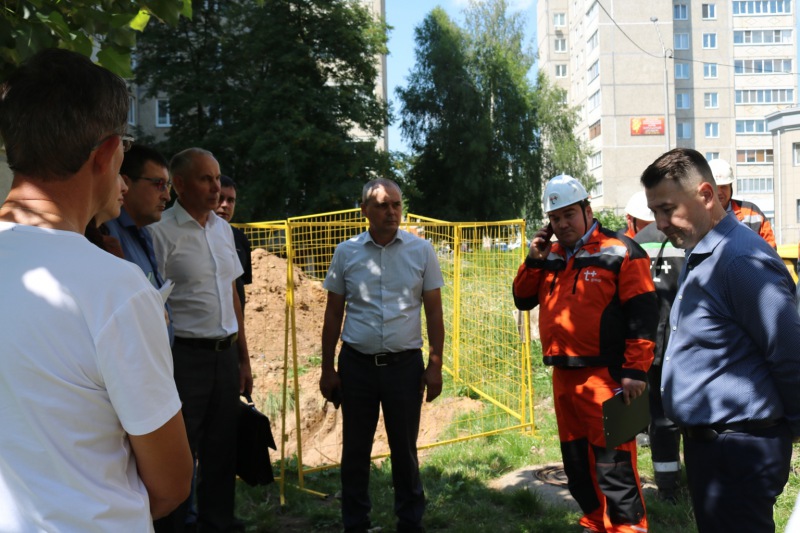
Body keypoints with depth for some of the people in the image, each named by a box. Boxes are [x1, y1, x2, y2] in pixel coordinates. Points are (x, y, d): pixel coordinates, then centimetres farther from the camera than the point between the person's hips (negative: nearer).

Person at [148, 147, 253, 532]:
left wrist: (243, 357, 15)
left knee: (223, 451, 15)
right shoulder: (161, 232, -10)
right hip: (186, 356, -6)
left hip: (226, 355, 7)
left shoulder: (223, 228, 11)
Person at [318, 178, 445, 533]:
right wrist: (328, 369, 5)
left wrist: (435, 366, -1)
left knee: (404, 449, 9)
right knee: (355, 450, 10)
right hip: (356, 364, 1)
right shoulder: (346, 253, 2)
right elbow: (333, 315, 7)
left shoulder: (421, 251, 0)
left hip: (405, 364, -1)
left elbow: (434, 312, 3)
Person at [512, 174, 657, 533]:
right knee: (576, 461, 18)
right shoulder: (550, 257, 14)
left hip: (605, 376, -7)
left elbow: (642, 313, -11)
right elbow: (523, 299, 15)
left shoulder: (619, 252, -7)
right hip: (563, 376, 7)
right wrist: (534, 260, 1)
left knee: (613, 463, -5)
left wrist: (636, 370, -16)